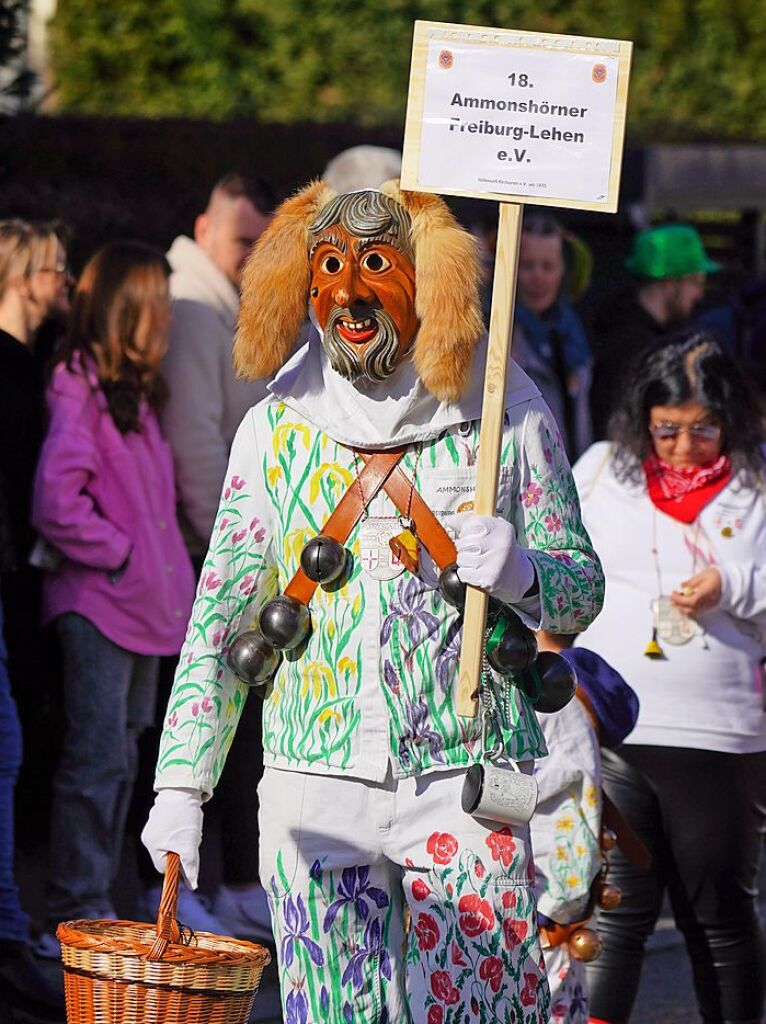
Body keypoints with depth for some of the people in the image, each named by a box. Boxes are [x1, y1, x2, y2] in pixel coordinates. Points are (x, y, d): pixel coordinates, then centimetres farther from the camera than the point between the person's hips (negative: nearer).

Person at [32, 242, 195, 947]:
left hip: (142, 605, 9)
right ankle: (79, 904, -3)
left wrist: (162, 565, 11)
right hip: (98, 604, -9)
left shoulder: (134, 392, 15)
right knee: (97, 757, -7)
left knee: (122, 756, 12)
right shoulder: (79, 391, -14)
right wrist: (120, 555, -14)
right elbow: (56, 504, -21)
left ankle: (95, 899, 18)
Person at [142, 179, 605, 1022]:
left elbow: (582, 588, 8)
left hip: (467, 779, -2)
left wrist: (520, 573, -16)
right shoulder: (277, 428, 7)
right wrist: (180, 787, 2)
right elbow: (221, 616, 9)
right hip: (315, 784, 2)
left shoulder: (505, 414, 2)